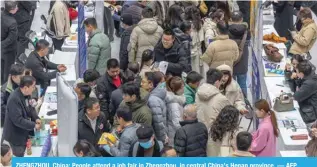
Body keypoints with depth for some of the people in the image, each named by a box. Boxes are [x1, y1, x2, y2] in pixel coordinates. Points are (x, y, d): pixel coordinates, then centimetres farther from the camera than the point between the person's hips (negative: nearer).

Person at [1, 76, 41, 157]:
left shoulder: (25, 94, -2)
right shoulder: (14, 99, -32)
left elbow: (29, 108, 14)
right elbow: (18, 120, -32)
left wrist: (36, 118, -5)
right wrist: (33, 125, -25)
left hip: (22, 134, 9)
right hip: (15, 137, -9)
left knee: (21, 156, 22)